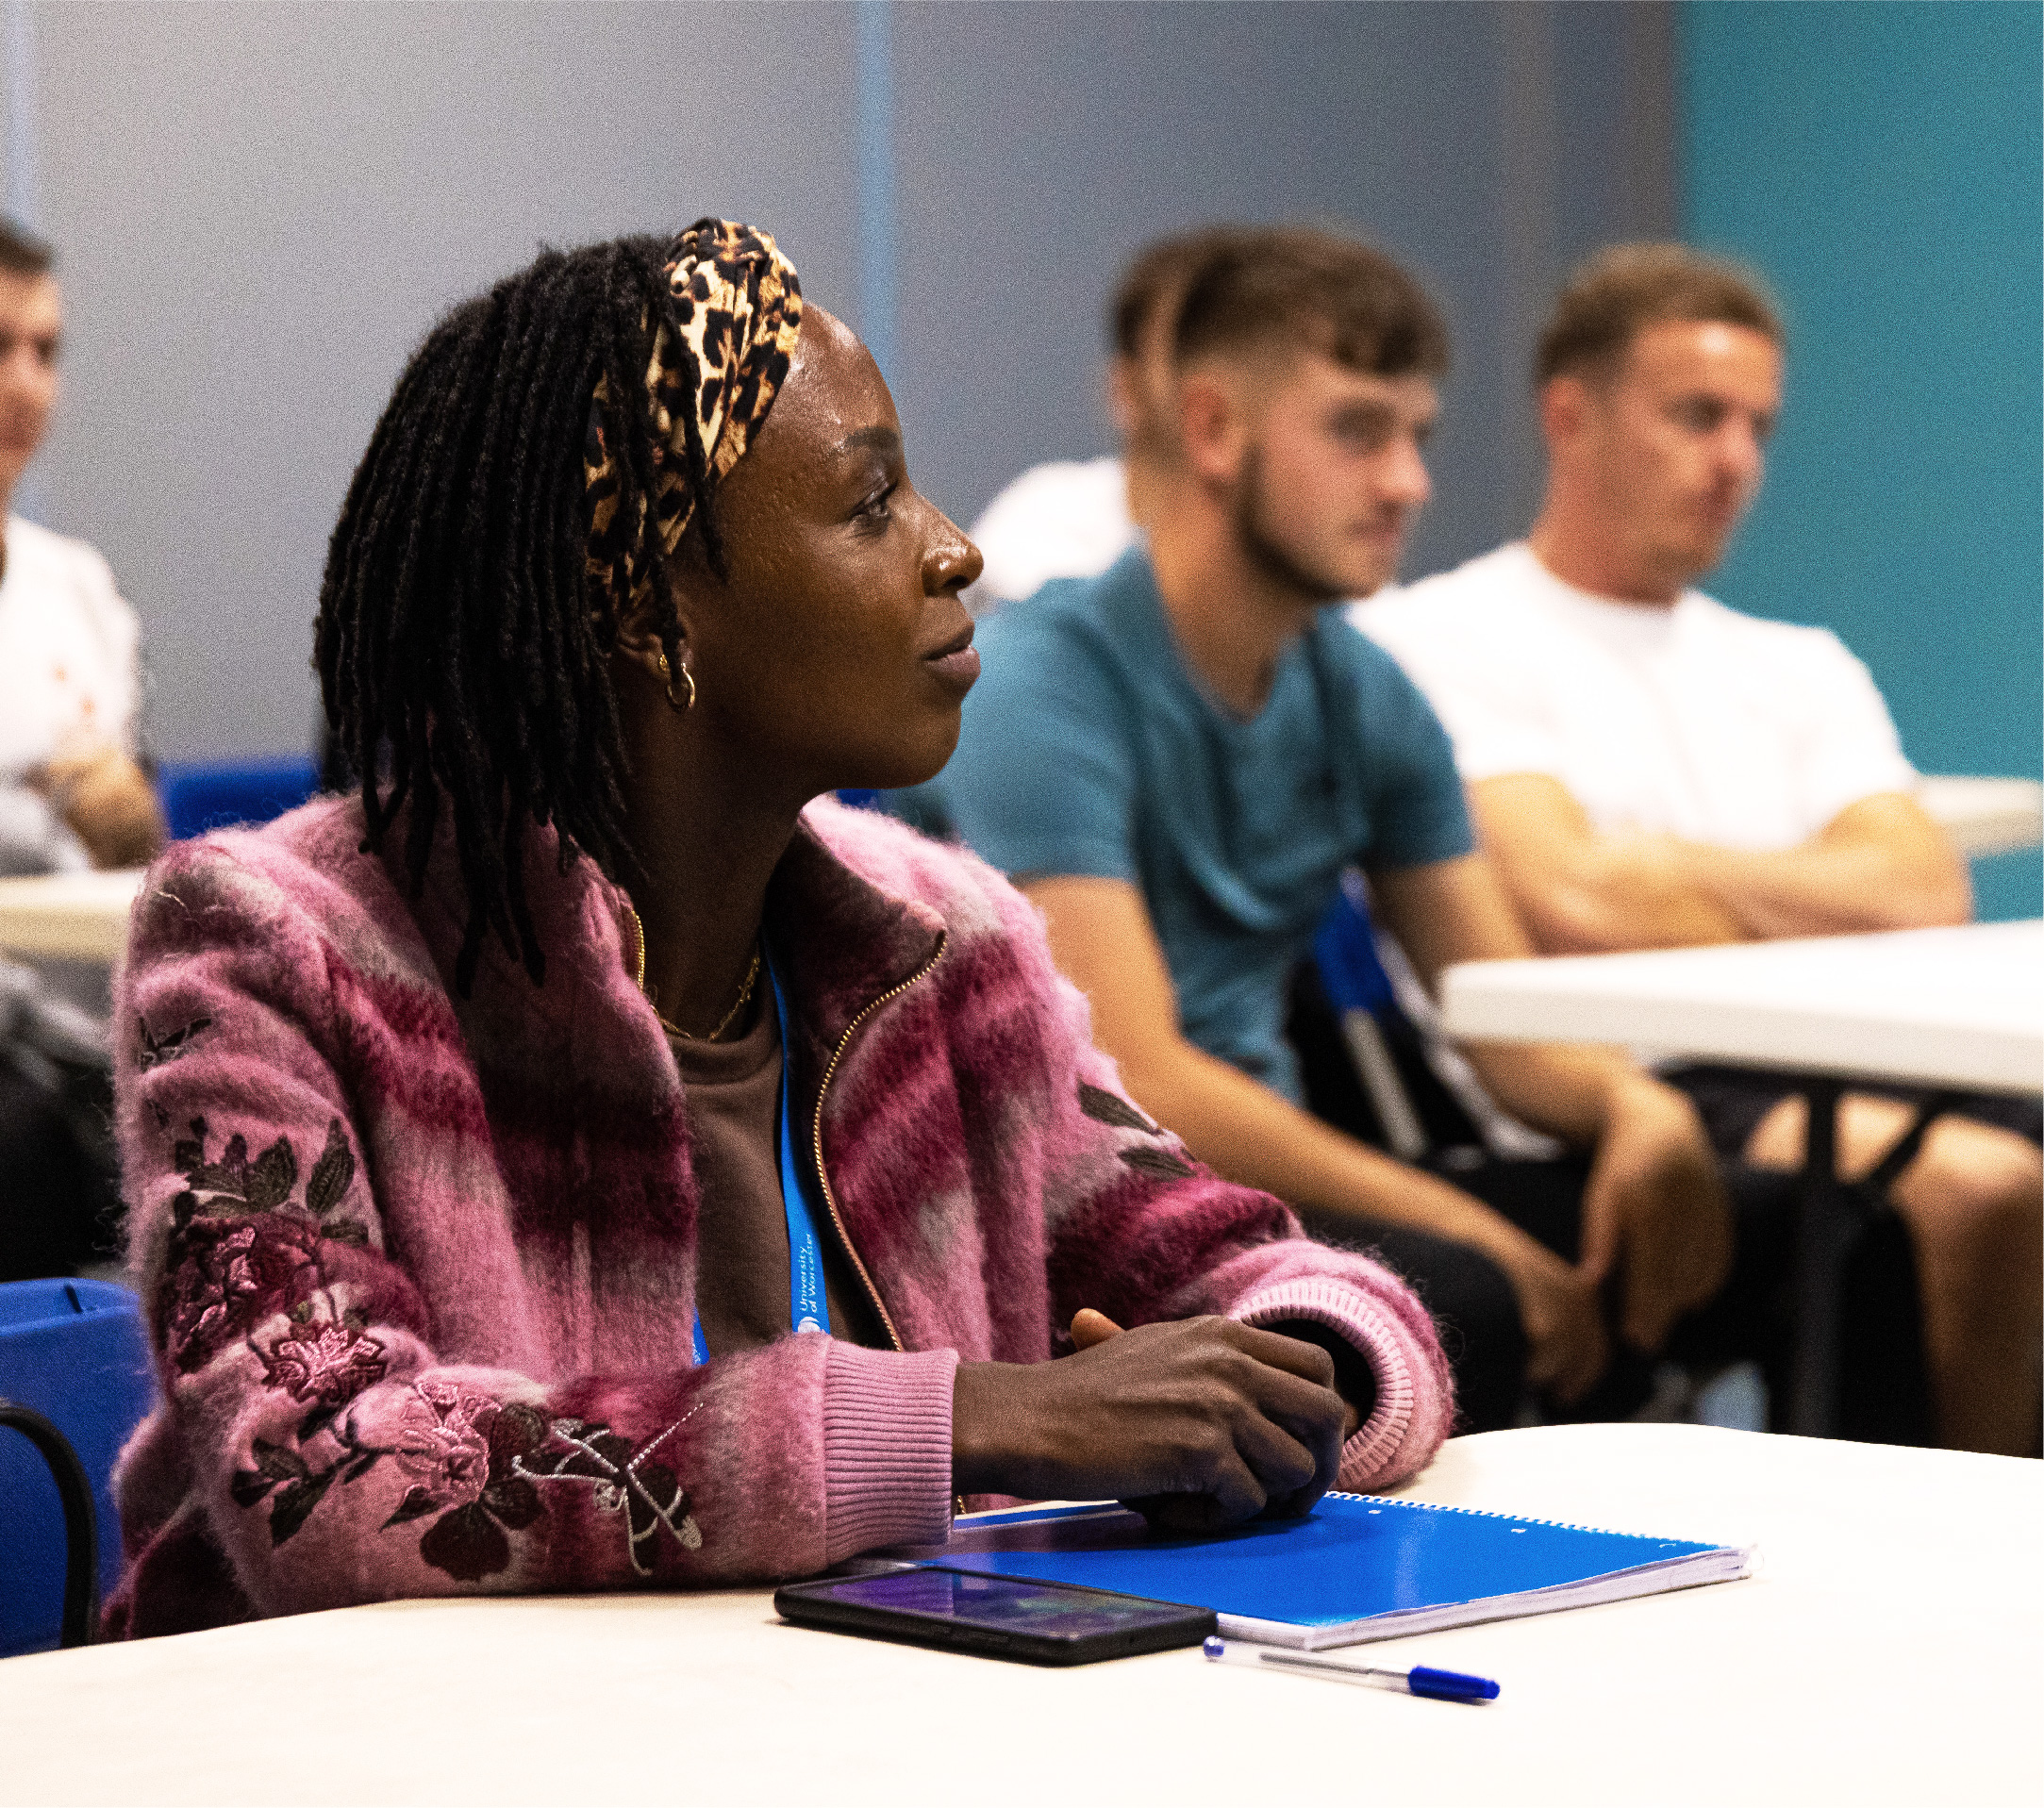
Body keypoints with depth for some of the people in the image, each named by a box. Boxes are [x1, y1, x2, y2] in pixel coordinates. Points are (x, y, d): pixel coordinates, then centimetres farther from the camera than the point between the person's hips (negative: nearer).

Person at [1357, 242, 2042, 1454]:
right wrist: (1822, 908, 7)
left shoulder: (1802, 670, 27)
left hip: (1834, 1077, 6)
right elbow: (1569, 908, -8)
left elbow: (1930, 897, 9)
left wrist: (1676, 873, -1)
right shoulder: (1436, 643, 6)